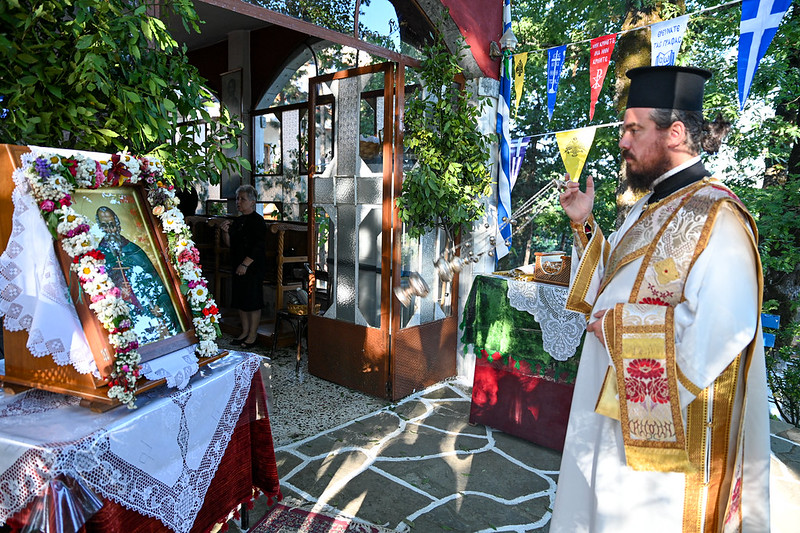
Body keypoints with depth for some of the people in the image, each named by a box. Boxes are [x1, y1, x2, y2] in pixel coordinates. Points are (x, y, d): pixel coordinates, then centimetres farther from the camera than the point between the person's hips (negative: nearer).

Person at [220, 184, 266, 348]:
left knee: (253, 301, -2)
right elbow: (229, 244, 17)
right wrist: (225, 232, -2)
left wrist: (245, 264, -19)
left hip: (253, 268, -8)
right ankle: (245, 332, 24)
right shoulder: (237, 221, 14)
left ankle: (252, 336, 7)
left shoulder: (257, 221, -10)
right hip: (238, 267, 8)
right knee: (240, 301, 12)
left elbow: (258, 247, -17)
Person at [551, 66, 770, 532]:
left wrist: (618, 325, -21)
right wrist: (584, 224, 6)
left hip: (667, 421, -9)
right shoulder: (648, 208, 9)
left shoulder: (716, 217, -21)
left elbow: (723, 328, -31)